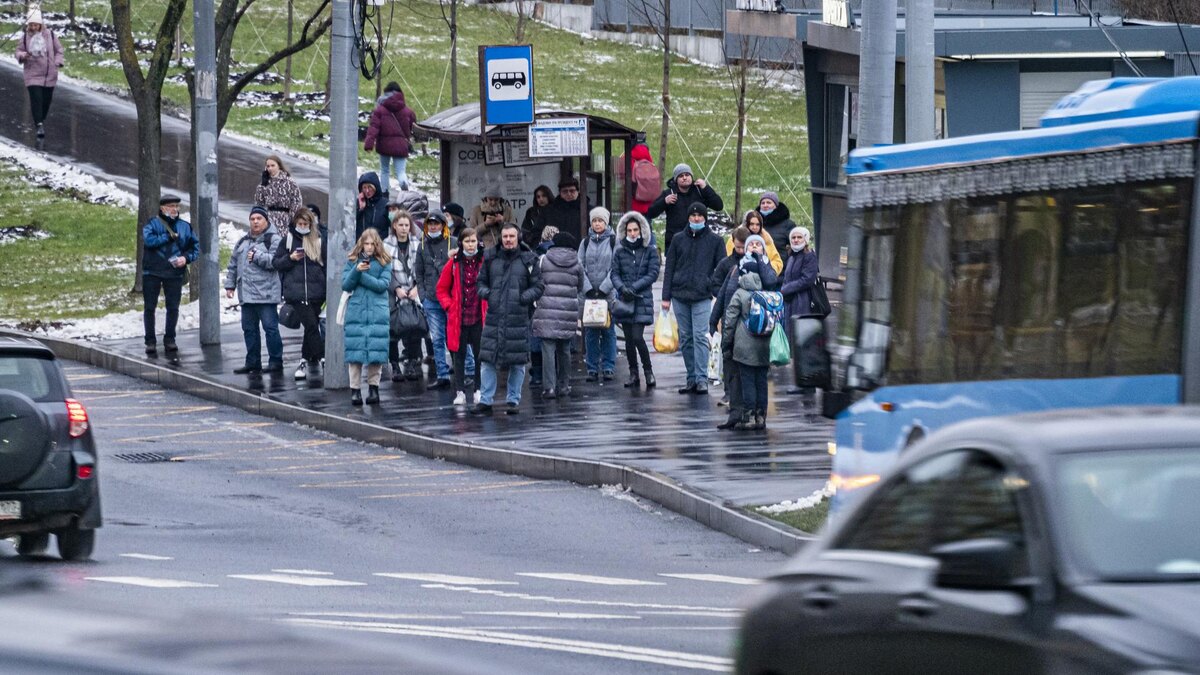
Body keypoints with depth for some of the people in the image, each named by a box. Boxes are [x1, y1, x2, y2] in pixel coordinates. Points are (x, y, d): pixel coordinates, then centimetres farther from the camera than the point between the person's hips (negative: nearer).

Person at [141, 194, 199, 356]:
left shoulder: (185, 227, 8)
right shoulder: (152, 224, 0)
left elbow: (195, 247, 10)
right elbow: (149, 240, -19)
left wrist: (186, 258, -9)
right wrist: (169, 237, -13)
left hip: (175, 272, 2)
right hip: (152, 271, -2)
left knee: (173, 308, 3)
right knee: (149, 307, 0)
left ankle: (169, 339, 15)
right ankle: (150, 341, 7)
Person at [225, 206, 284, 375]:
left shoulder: (273, 240, -2)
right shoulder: (242, 242, 19)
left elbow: (275, 261, -16)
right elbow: (233, 265, 22)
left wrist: (256, 256, -11)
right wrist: (230, 285, 15)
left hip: (266, 294, -7)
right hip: (246, 294, 7)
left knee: (270, 327, -7)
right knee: (249, 329, 9)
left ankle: (276, 362, -3)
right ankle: (252, 362, 16)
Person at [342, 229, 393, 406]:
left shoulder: (384, 263, 5)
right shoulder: (352, 261, 8)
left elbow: (383, 284, -7)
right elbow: (345, 285, 1)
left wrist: (362, 275, -12)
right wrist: (357, 270, -15)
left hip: (377, 313, -1)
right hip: (356, 311, 1)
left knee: (376, 350, -4)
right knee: (355, 351, -4)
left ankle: (373, 387, 7)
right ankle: (355, 389, 0)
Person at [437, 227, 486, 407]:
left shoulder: (485, 262, -2)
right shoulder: (454, 264, 1)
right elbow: (442, 289, 10)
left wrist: (489, 307, -2)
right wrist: (449, 306, -3)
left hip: (479, 317, -1)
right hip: (458, 317, 1)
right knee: (460, 355, 4)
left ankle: (478, 390, 14)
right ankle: (460, 392, 7)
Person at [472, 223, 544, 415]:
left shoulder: (527, 260, 4)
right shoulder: (491, 258, 9)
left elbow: (538, 286, 6)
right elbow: (481, 280, 19)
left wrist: (526, 296, -11)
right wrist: (484, 292, -2)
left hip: (518, 318, -1)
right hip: (493, 317, 1)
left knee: (517, 363, 3)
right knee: (487, 360, -2)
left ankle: (514, 400, 13)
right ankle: (485, 400, 4)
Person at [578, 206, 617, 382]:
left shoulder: (614, 242, 1)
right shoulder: (586, 243, 10)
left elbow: (616, 268, -4)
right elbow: (580, 267, 5)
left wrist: (604, 288, -12)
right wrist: (588, 288, -7)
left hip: (608, 293, -2)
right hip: (589, 294, 2)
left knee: (608, 331, -2)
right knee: (590, 332, 2)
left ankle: (608, 367, 3)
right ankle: (592, 368, 6)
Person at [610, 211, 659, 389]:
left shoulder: (650, 251, 2)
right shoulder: (619, 252, 9)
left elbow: (653, 274, -4)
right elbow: (614, 274, 6)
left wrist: (634, 287, -13)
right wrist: (622, 288, -14)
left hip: (642, 300, -3)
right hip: (624, 300, 3)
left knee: (637, 337, -13)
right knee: (629, 339, 5)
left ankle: (648, 371, 1)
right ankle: (633, 373, 14)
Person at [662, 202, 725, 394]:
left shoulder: (714, 241, 5)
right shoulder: (679, 240, 10)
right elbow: (669, 268, 11)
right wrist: (666, 296, 5)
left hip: (702, 297, -3)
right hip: (680, 296, 3)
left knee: (700, 337, -11)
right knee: (685, 339, 6)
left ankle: (702, 379, -13)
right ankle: (692, 379, 11)